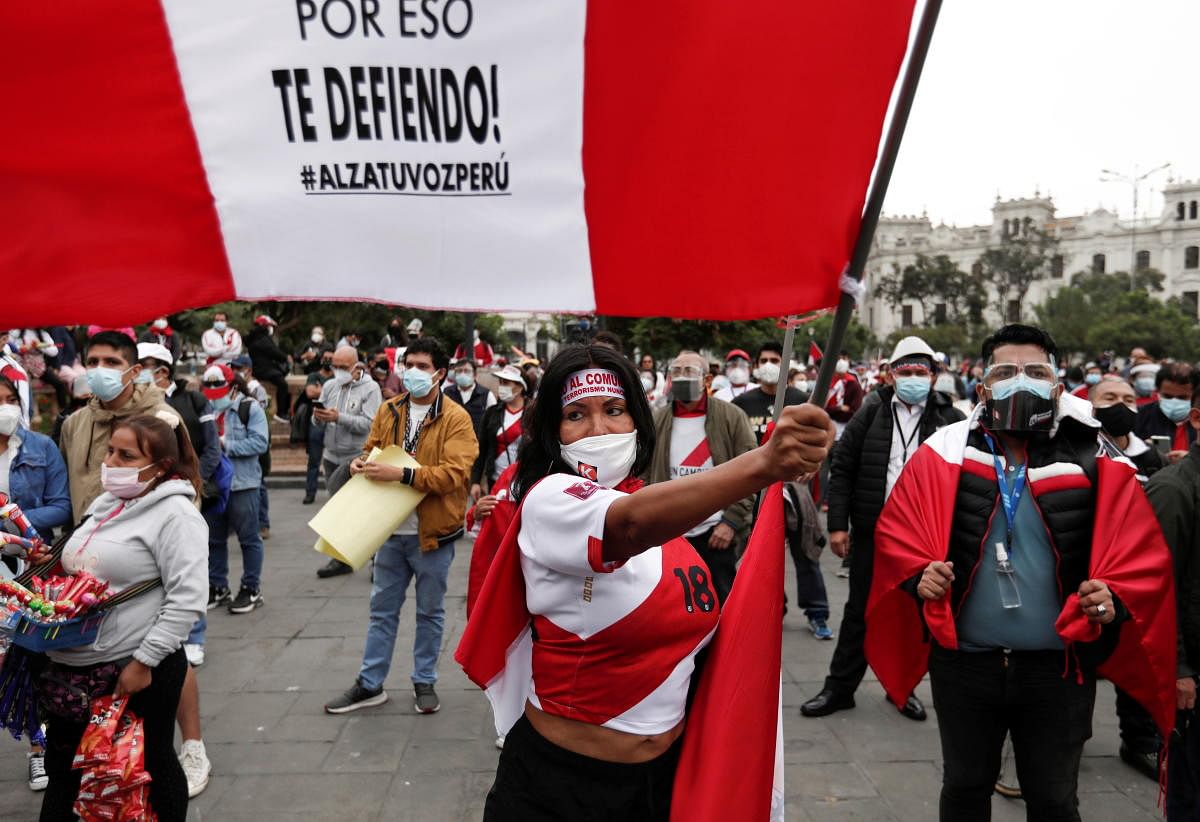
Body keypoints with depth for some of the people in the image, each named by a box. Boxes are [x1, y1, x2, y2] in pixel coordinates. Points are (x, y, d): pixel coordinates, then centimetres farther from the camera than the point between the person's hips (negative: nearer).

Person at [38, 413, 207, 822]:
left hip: (138, 667, -8)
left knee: (151, 763, 11)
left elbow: (187, 600, -22)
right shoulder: (106, 503, 8)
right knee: (62, 759, 22)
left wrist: (143, 661, -21)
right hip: (73, 662, 8)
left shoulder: (174, 513, -17)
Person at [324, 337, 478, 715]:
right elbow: (372, 448, 18)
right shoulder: (388, 410, 4)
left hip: (432, 532, -4)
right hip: (392, 529, 4)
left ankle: (424, 682, 29)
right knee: (382, 609, 15)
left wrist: (402, 474, -29)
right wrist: (362, 462, -6)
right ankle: (370, 684, 27)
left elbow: (455, 472, -22)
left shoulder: (455, 418, -12)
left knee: (430, 611, 13)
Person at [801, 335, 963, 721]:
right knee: (860, 611, 10)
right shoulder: (871, 413, 1)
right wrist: (838, 523, -3)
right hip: (873, 530, 1)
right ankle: (840, 686, 21)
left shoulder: (950, 419, -2)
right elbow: (842, 467, 1)